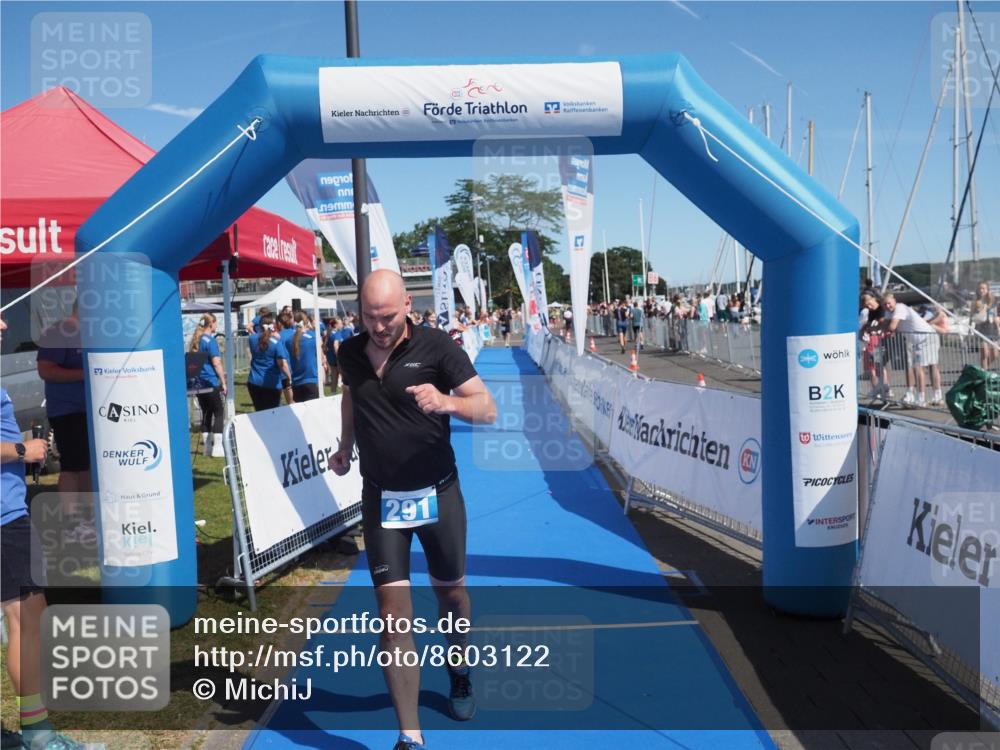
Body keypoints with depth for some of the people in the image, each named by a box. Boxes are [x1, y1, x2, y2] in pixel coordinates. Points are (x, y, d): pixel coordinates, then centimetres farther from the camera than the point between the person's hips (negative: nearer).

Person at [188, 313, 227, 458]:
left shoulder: (195, 340, 12)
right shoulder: (210, 340, -11)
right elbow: (216, 363, -15)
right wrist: (223, 382, -10)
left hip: (199, 383, 7)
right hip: (212, 382, -7)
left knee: (206, 414, 12)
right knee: (219, 413, 0)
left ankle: (207, 447, 15)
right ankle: (217, 447, -4)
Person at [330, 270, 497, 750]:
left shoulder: (435, 346, -13)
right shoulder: (350, 353, -1)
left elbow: (487, 409, -16)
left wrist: (446, 401, -34)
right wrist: (345, 447, 21)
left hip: (438, 493, -1)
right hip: (380, 498, 2)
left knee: (450, 590, 17)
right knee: (393, 613, -5)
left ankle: (459, 674, 47)